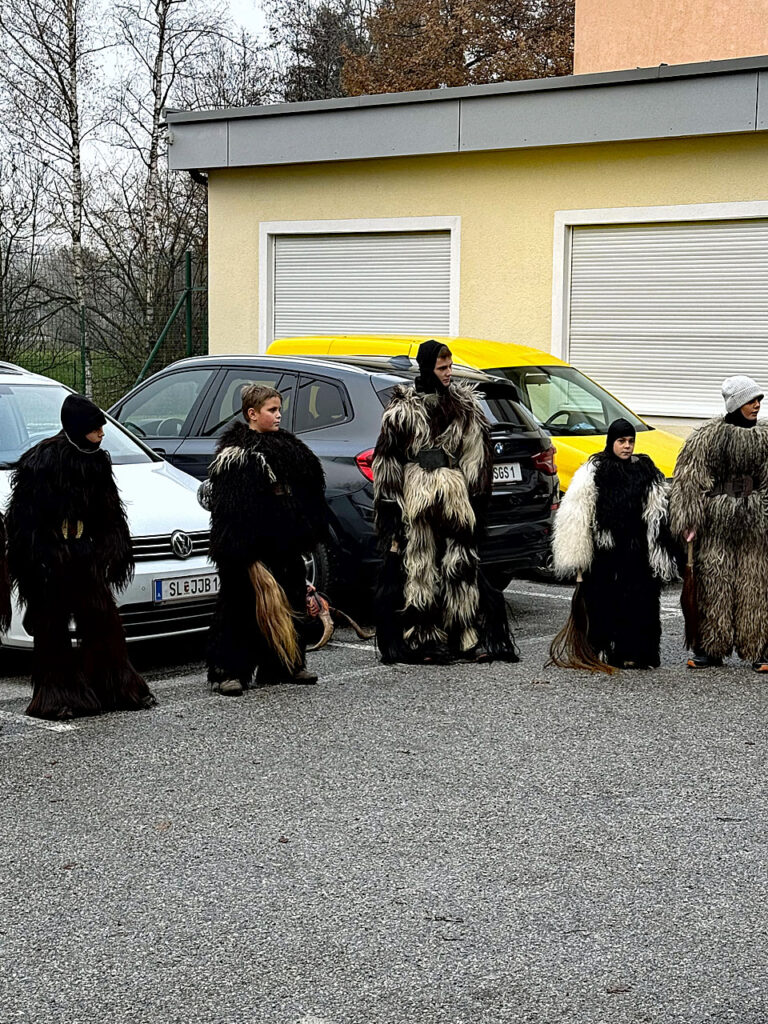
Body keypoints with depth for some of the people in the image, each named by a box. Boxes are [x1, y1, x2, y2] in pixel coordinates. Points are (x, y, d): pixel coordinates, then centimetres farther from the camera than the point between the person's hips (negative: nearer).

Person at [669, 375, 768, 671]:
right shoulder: (707, 436, -2)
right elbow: (690, 480, -4)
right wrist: (688, 521, -9)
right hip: (715, 519, -3)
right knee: (712, 581, 1)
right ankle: (709, 649, 11)